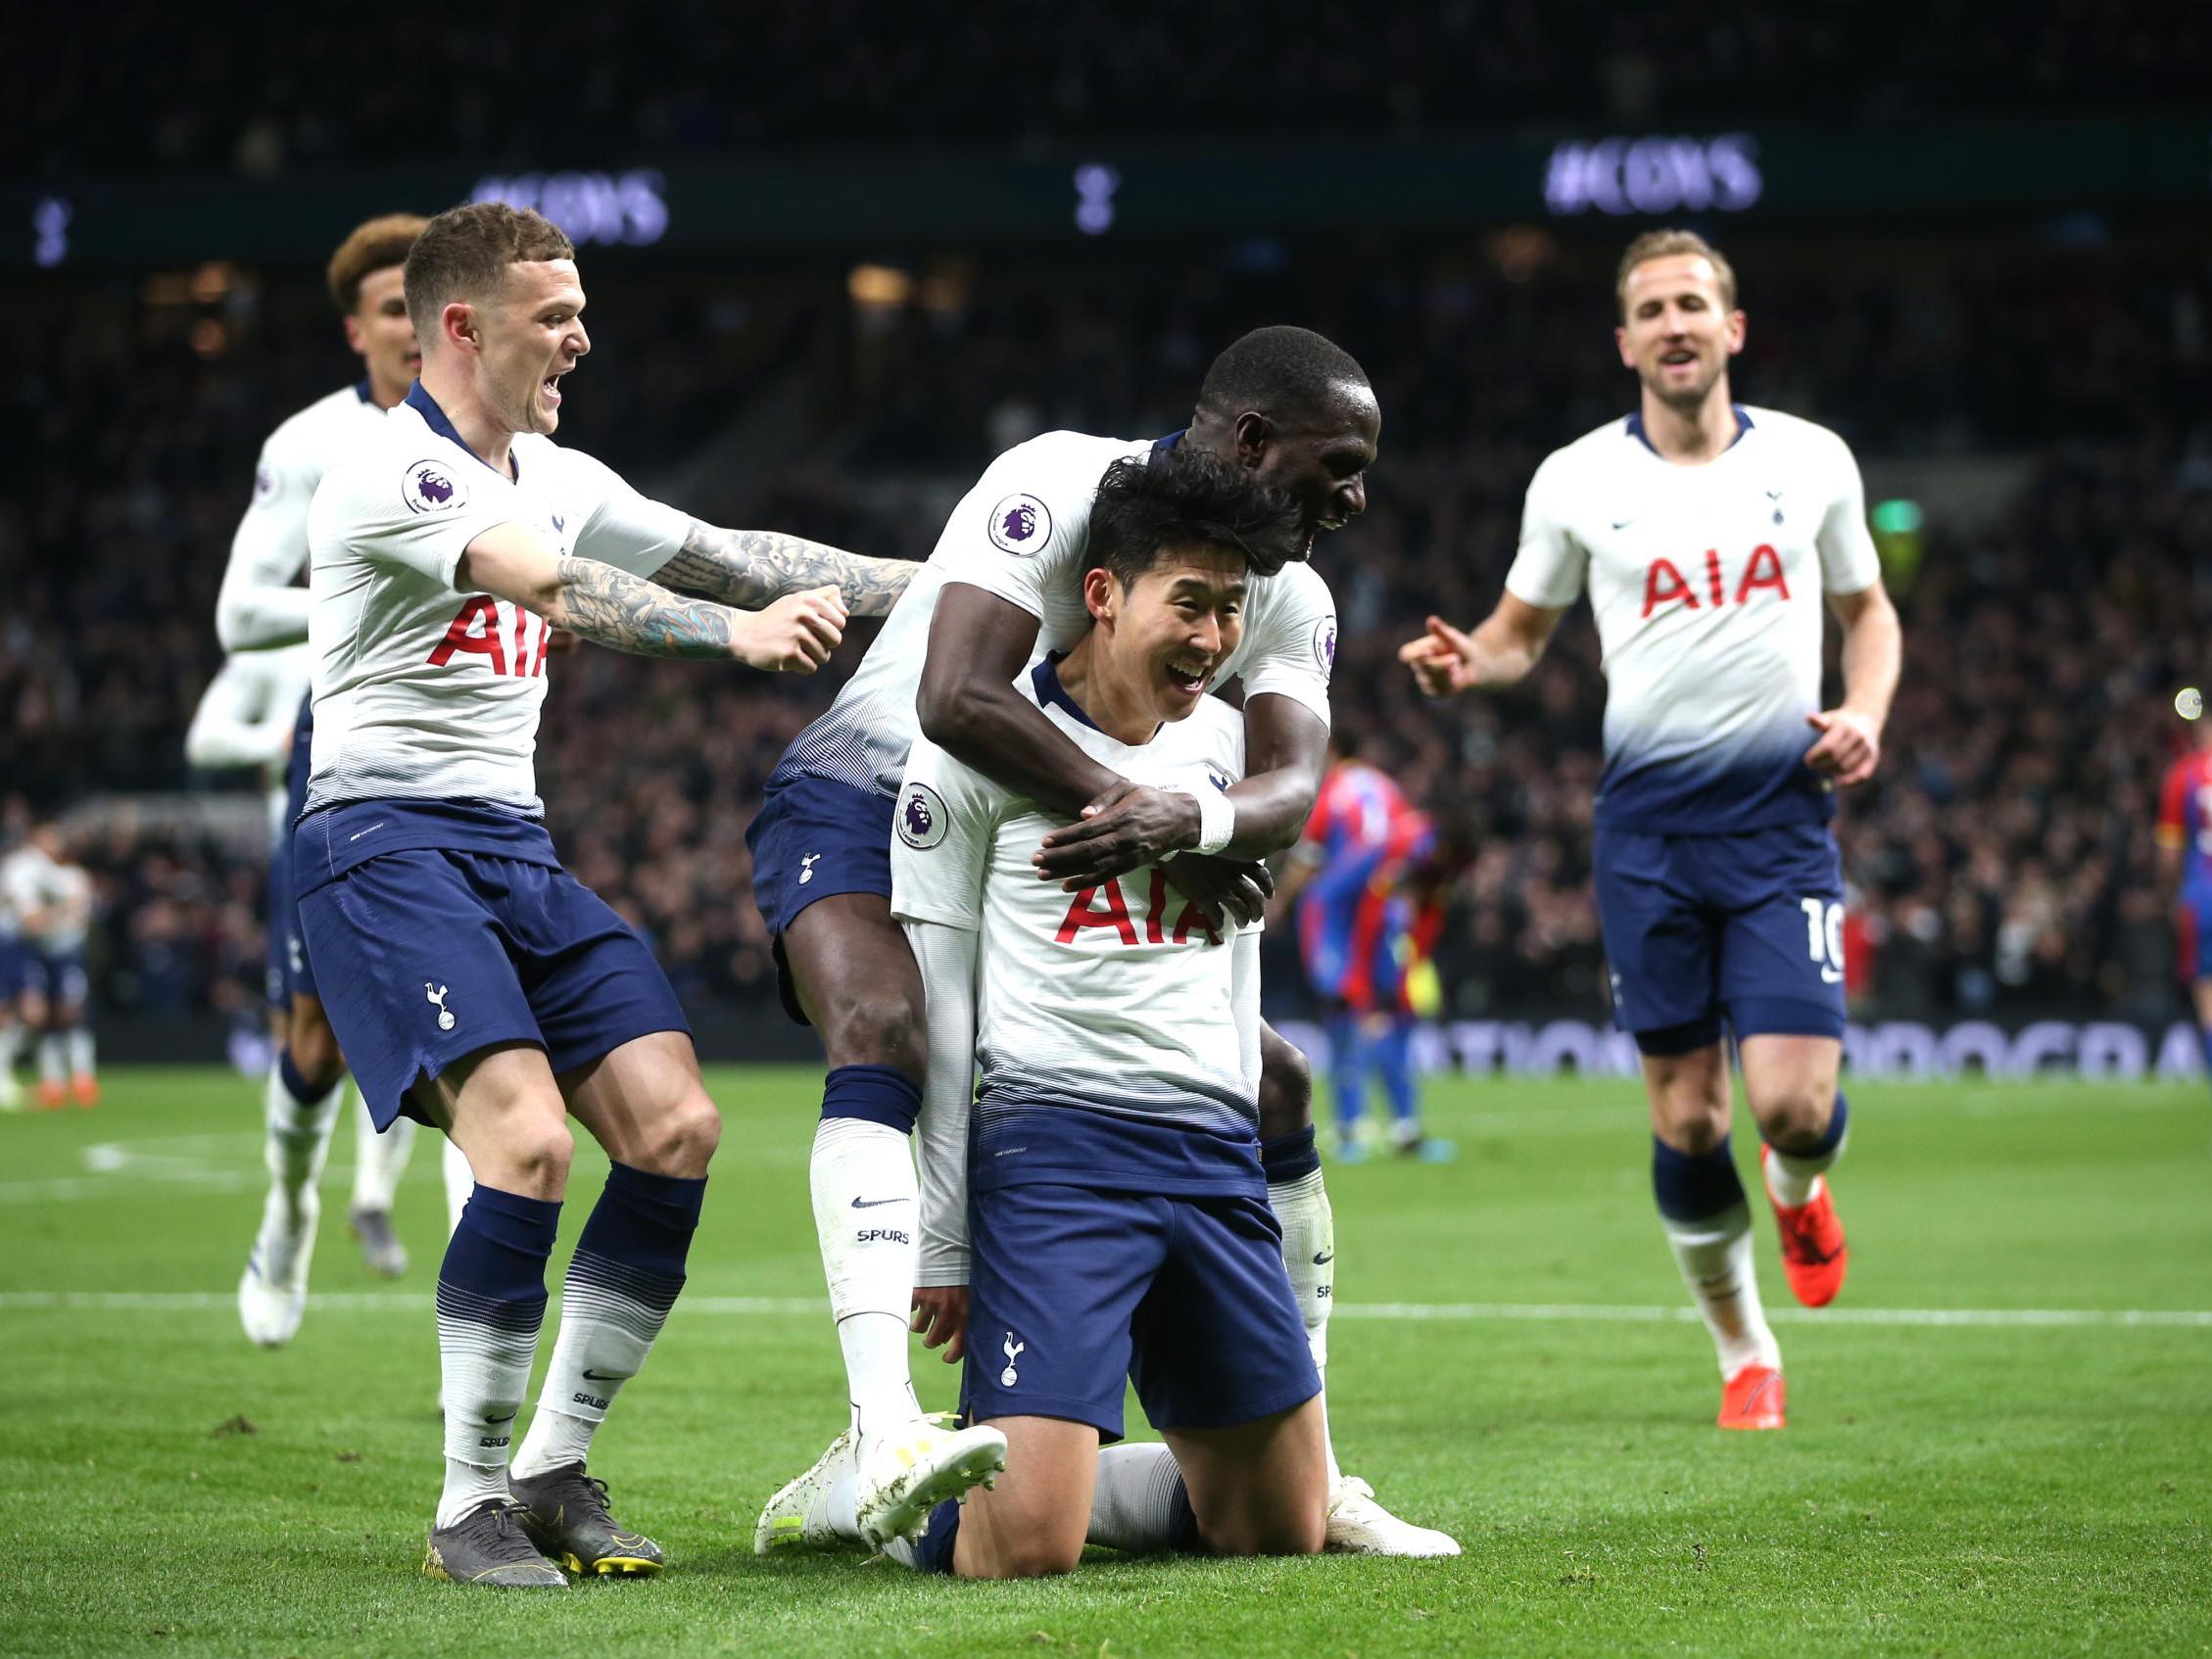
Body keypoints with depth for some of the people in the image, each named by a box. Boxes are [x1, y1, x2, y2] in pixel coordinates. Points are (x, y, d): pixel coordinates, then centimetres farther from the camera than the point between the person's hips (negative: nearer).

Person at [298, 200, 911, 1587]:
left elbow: (729, 556, 19)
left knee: (677, 1126, -6)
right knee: (529, 1142, -24)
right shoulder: (393, 473, -11)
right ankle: (468, 1508, -12)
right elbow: (559, 593, -25)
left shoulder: (557, 479, 16)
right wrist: (737, 631, -34)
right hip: (387, 846, -8)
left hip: (518, 849, 8)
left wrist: (944, 582, 14)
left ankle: (556, 1471, 5)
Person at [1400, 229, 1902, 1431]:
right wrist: (1467, 661, -9)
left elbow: (1868, 611, 17)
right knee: (1686, 1119, 0)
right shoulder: (1576, 480, 3)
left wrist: (1864, 713, -2)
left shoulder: (1812, 460, 5)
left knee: (1793, 1104, -13)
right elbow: (1521, 632, 14)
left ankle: (1800, 1190, 25)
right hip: (1649, 821, 0)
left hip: (1784, 812, 0)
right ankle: (1745, 1356, 20)